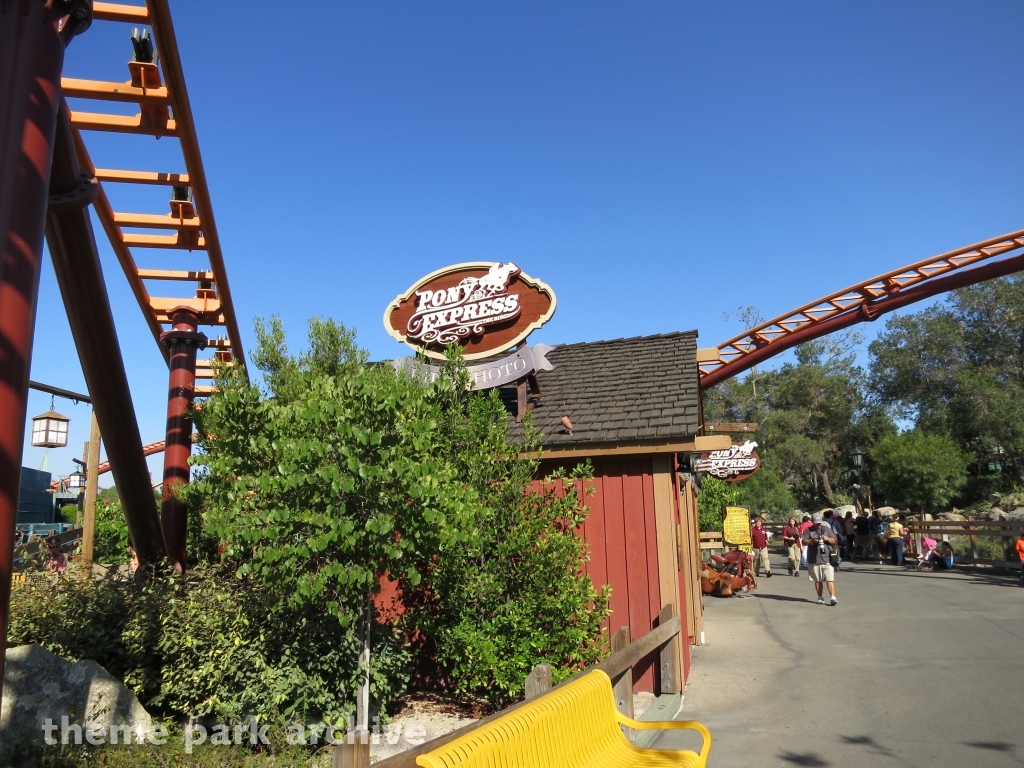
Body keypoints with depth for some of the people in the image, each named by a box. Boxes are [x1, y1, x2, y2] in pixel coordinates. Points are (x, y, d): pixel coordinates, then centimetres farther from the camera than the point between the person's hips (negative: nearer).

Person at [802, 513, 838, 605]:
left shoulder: (827, 529, 10)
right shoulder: (809, 530, 7)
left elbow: (835, 541, 11)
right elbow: (804, 542, -1)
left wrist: (828, 539, -8)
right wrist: (811, 541, -20)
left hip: (827, 558, 0)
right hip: (814, 560, 0)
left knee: (830, 579, -9)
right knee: (818, 580, 9)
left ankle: (832, 597, -12)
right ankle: (820, 598, 18)